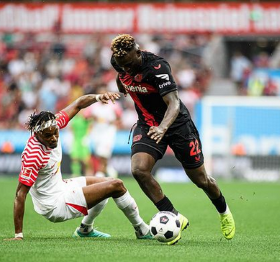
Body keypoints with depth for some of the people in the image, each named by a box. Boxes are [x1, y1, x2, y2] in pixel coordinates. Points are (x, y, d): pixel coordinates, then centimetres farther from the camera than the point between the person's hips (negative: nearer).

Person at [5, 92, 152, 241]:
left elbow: (78, 105, 2)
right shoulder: (32, 155, -32)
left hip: (59, 187, 9)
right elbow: (20, 194, -30)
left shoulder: (53, 125, -11)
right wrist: (18, 235, -31)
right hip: (54, 205, -9)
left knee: (106, 183, 27)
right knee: (116, 186, -7)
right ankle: (143, 231, 9)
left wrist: (98, 97, -18)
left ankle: (85, 229, 38)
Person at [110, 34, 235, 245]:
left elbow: (174, 103, -39)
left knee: (200, 180, 8)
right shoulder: (120, 63, -12)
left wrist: (163, 127, -56)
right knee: (139, 170, -23)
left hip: (176, 123, -5)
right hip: (147, 126, 5)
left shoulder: (157, 67, -30)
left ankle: (224, 211, 40)